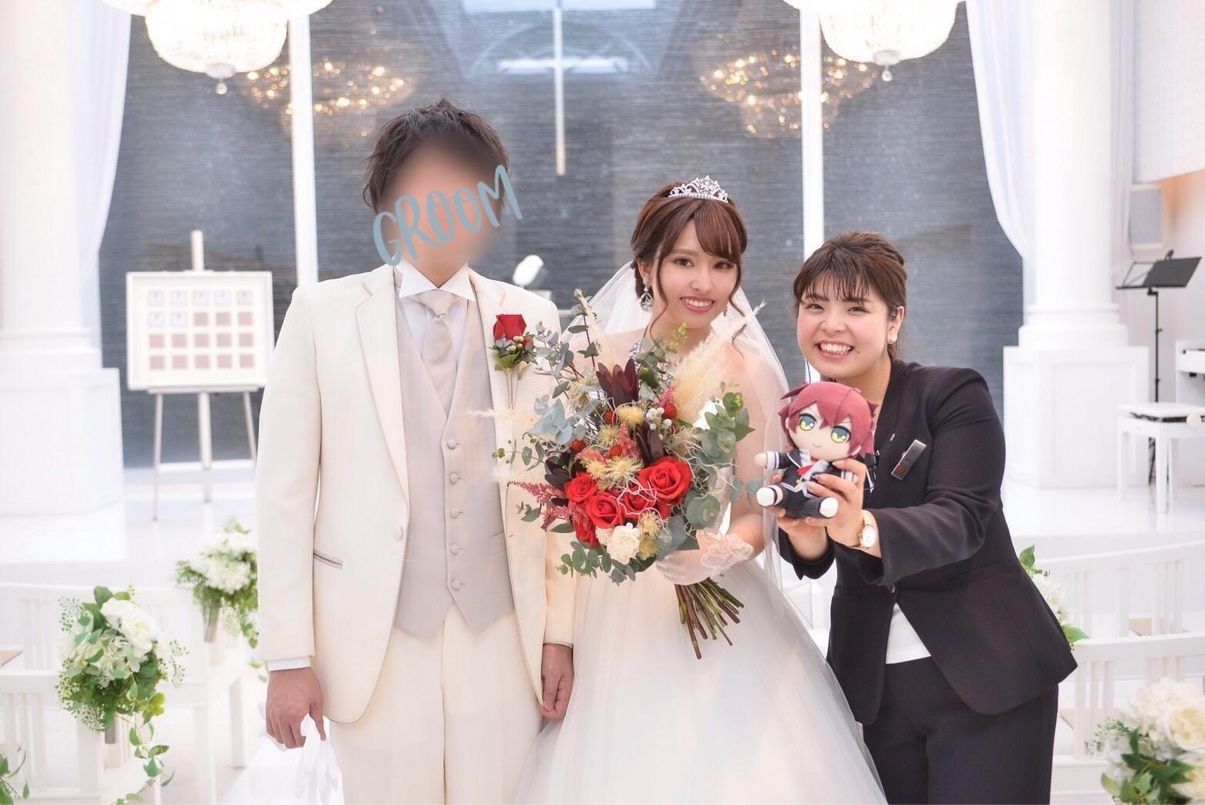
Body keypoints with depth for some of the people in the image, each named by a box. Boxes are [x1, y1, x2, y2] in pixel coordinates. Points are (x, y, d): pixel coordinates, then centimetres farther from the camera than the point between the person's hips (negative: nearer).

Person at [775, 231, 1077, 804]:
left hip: (986, 678, -4)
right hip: (872, 688, 4)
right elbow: (813, 560, -7)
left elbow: (961, 518, -25)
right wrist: (803, 532, -31)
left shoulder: (954, 396, -11)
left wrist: (863, 529, -44)